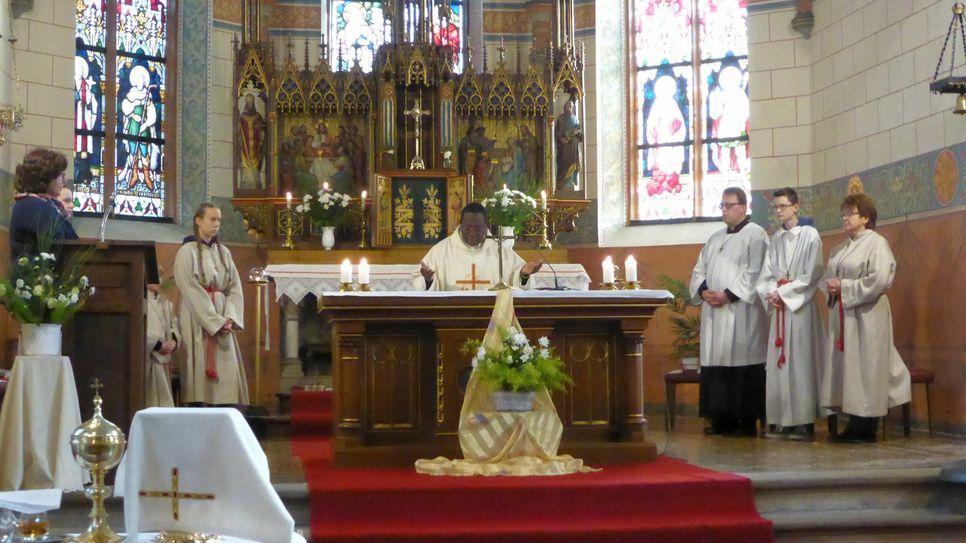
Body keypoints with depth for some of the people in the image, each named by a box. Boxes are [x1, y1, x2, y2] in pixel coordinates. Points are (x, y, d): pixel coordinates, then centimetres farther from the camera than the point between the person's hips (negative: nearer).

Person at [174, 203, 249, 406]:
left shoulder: (223, 252, 13)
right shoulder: (187, 252, -4)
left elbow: (235, 286, 7)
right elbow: (191, 292, -11)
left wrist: (230, 317, -8)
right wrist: (215, 321, -15)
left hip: (223, 319, 5)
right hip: (198, 320, -5)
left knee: (227, 375, 0)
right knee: (201, 372, -8)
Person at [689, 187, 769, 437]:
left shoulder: (755, 235, -2)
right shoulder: (715, 238, 21)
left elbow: (755, 272, -12)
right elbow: (699, 269, 18)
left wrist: (728, 294, -16)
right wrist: (703, 291, -2)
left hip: (741, 311, -7)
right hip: (714, 312, 7)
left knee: (742, 362, -7)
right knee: (716, 363, 4)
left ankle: (747, 420, -2)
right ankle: (721, 419, 9)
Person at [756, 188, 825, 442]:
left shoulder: (810, 235, -2)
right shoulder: (775, 239, 14)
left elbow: (812, 275, -9)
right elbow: (767, 273, 10)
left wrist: (783, 292, -12)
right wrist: (770, 293, -10)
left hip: (801, 305, -5)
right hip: (779, 306, 5)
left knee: (801, 361, -6)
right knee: (779, 362, 2)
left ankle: (805, 422, -3)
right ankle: (783, 421, 6)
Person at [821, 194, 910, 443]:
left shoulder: (877, 243, -7)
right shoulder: (840, 248, 16)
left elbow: (879, 280, -18)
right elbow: (827, 276, 18)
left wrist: (844, 287, -15)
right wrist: (830, 285, -5)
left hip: (866, 315, -7)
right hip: (842, 314, 7)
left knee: (865, 366, -4)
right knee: (845, 366, 7)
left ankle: (867, 429, 3)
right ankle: (854, 426, 13)